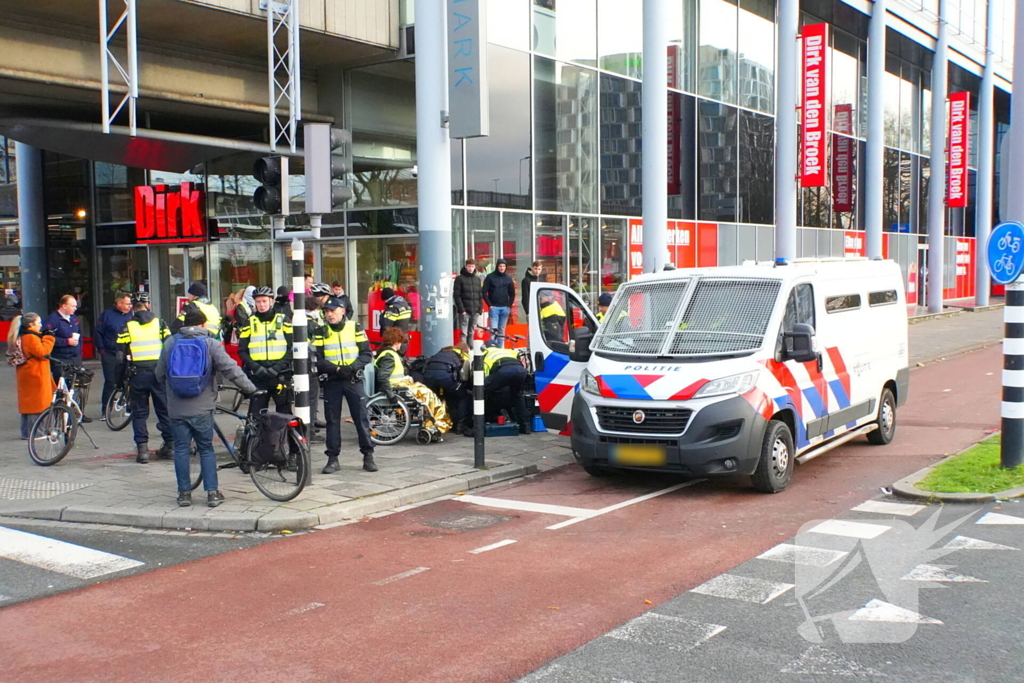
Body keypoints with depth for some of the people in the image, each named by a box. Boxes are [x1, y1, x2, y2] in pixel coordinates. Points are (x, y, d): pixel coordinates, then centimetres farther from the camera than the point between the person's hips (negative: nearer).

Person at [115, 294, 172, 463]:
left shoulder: (127, 327, 2)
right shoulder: (159, 323, 4)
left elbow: (121, 354, 1)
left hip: (138, 373, -1)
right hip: (159, 372, 1)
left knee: (139, 413, 6)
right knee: (164, 410, 11)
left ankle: (142, 449, 0)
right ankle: (170, 445, 15)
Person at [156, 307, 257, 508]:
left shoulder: (170, 343, 5)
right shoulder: (210, 344, -5)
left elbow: (160, 374, 13)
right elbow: (231, 370, -12)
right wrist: (250, 389, -3)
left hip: (176, 407, 2)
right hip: (201, 408, -2)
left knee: (181, 449, 10)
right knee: (206, 449, 8)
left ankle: (184, 493, 12)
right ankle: (212, 493, 7)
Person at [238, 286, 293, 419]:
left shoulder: (283, 320, 6)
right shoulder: (250, 322, 10)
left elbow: (292, 347, 1)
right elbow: (242, 350, 7)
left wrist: (278, 367, -12)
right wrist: (255, 367, -10)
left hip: (280, 376, -1)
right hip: (258, 377, 1)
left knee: (285, 413, 3)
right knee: (256, 415, 0)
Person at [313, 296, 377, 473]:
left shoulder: (356, 328, 1)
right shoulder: (321, 332, 3)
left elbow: (367, 354, -1)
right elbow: (317, 359, -4)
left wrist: (352, 367, -18)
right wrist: (336, 368, -18)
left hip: (353, 379, -1)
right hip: (331, 381, 1)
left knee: (361, 417, -1)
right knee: (332, 420, 5)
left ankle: (368, 456, 7)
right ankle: (333, 458, 11)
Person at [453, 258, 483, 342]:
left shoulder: (477, 279, 15)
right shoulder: (460, 279, 0)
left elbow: (480, 296, 16)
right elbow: (456, 296, -6)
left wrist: (480, 309, 6)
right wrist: (461, 309, -13)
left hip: (475, 311, 4)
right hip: (464, 311, -4)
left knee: (471, 333, 9)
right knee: (464, 333, -7)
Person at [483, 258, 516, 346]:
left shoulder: (508, 278, 11)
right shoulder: (490, 277, 1)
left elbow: (512, 293, 16)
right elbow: (484, 292, 0)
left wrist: (510, 305, 4)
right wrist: (490, 305, -7)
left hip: (505, 308, 3)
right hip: (494, 307, -3)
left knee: (502, 330, 7)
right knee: (493, 329, -9)